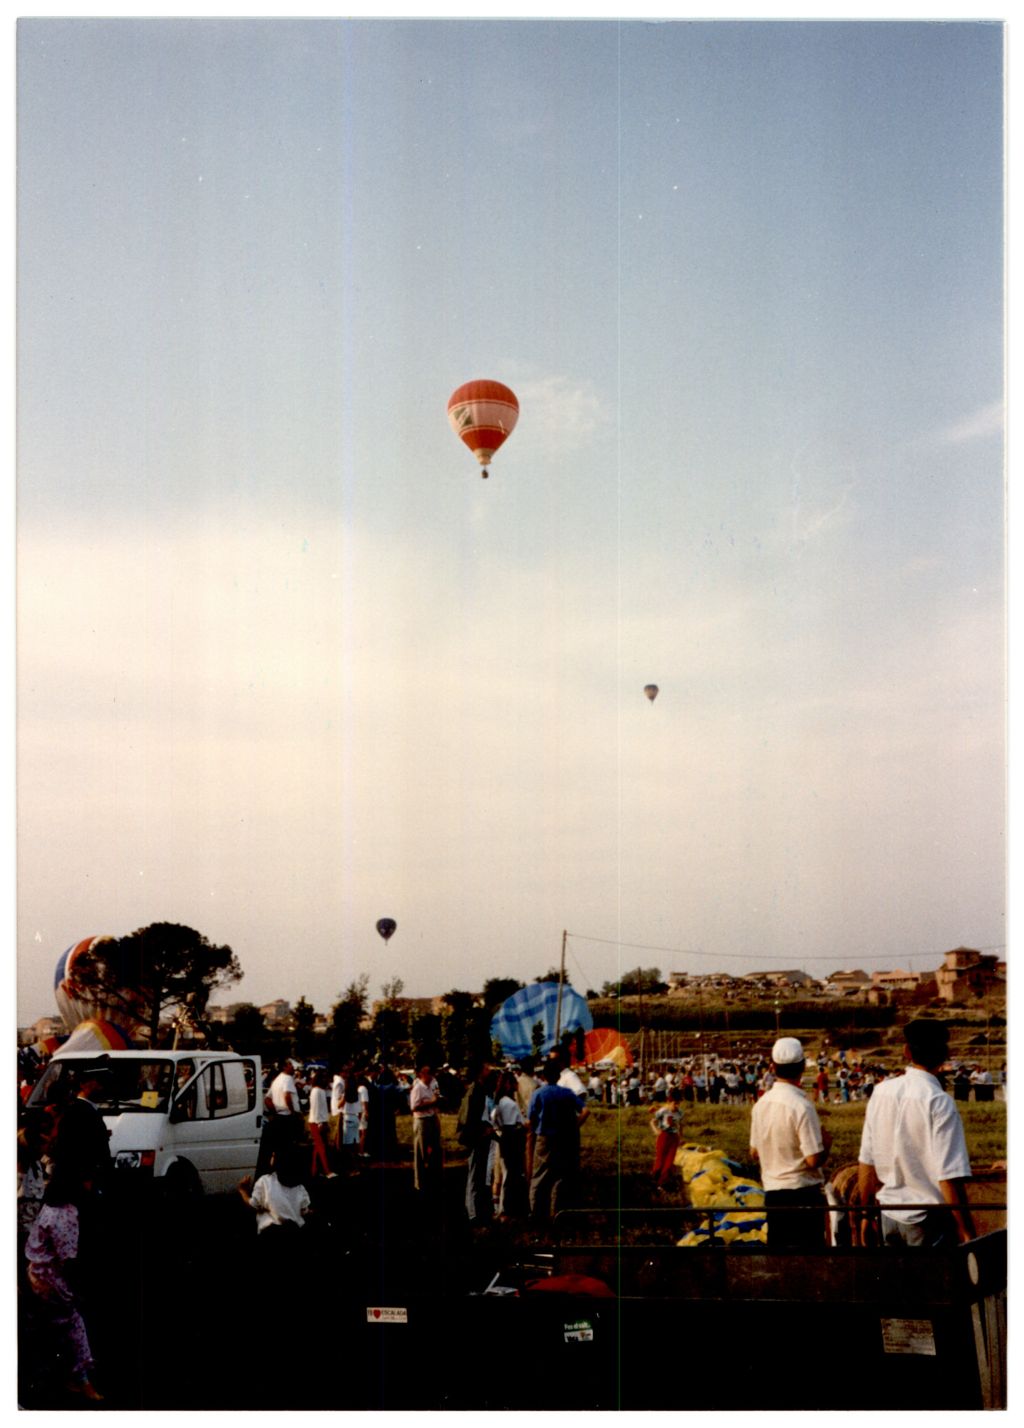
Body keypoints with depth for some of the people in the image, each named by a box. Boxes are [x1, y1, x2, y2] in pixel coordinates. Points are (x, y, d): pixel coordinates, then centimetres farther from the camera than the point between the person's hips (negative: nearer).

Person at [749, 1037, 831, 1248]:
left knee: (777, 1248, 13)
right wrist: (826, 1143, 0)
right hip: (802, 1193, -6)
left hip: (772, 1192, 6)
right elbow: (814, 1160, -19)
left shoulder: (761, 1104, 3)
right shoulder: (802, 1106, -18)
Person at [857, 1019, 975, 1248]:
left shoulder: (881, 1092, 2)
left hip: (888, 1215, 6)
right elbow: (949, 1177, -18)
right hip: (929, 1220, -5)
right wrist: (967, 1233, -13)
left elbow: (866, 1161, 7)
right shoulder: (939, 1102, -15)